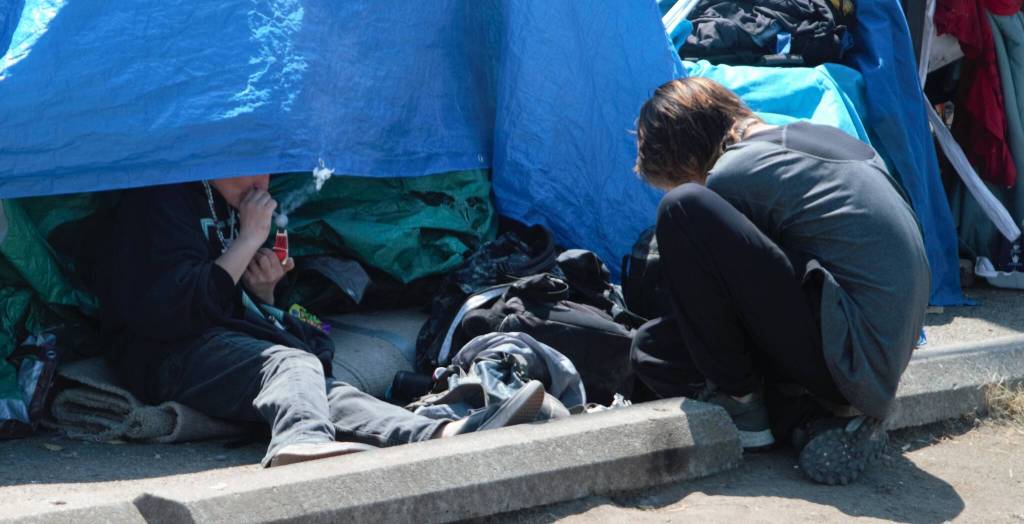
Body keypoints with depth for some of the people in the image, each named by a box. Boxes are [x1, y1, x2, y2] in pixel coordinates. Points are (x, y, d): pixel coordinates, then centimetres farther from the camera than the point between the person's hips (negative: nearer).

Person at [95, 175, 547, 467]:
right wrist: (249, 240, -10)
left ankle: (444, 436, -51)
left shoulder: (235, 203, 22)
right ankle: (302, 443, -70)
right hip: (171, 353, -7)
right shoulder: (164, 200, -5)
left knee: (320, 389, -24)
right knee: (295, 363, -34)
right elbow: (173, 309, -15)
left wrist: (263, 290, 3)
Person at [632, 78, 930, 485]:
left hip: (849, 357, -9)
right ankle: (822, 418, 4)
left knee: (682, 211, -12)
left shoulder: (733, 175, -9)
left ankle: (742, 405, -1)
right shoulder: (825, 137, 16)